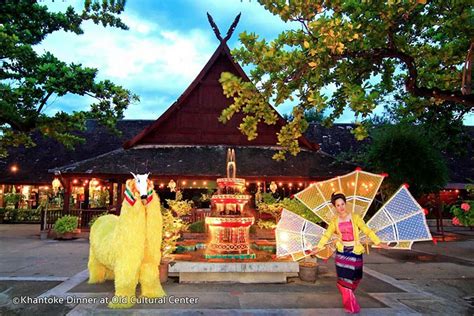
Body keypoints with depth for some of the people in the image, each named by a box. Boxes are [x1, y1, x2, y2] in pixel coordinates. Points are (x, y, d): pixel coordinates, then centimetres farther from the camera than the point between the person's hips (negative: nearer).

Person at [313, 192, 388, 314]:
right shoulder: (335, 221, 0)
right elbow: (326, 235, 5)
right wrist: (318, 247, -2)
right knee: (344, 278, -2)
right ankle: (351, 305, 11)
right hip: (342, 252, 1)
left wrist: (378, 243, -15)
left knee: (354, 277, 11)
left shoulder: (355, 217, -6)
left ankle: (348, 298, 40)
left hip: (355, 251, -1)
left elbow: (367, 231, -7)